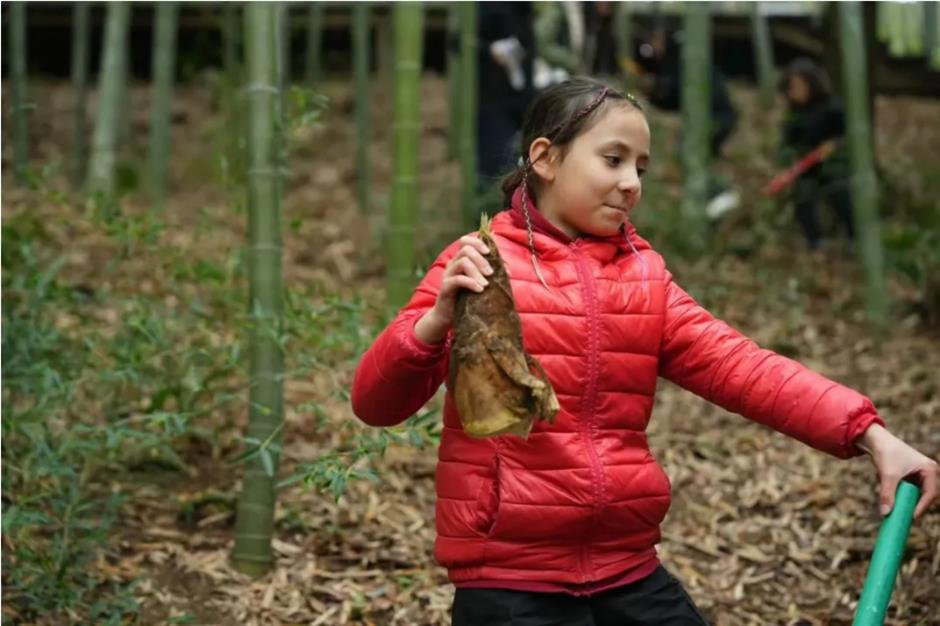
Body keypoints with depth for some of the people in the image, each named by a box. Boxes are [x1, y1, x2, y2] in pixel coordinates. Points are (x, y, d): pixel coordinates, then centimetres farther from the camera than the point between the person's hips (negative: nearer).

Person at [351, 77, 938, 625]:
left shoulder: (644, 275, 10)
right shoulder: (481, 265, -5)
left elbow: (737, 364, -1)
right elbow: (375, 403, -9)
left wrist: (869, 433, -13)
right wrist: (437, 321, -28)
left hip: (629, 570, 5)